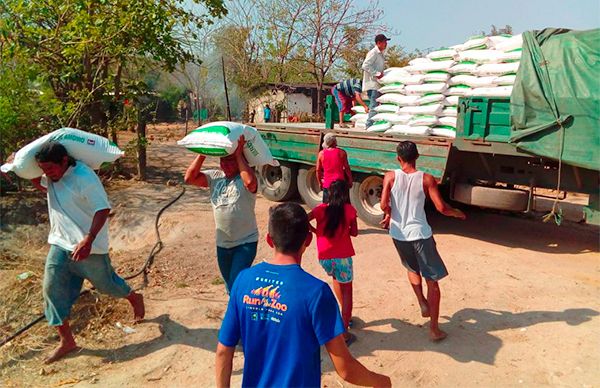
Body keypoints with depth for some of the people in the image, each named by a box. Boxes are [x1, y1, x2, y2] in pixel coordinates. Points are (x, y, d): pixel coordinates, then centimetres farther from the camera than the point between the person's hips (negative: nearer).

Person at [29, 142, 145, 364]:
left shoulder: (84, 178, -23)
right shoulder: (51, 176, 2)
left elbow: (103, 209, -24)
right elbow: (39, 184, 26)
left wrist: (88, 239, -34)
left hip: (86, 245, -7)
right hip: (60, 244, 7)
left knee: (105, 283, 10)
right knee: (53, 288, 4)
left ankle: (135, 300, 41)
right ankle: (66, 341, 16)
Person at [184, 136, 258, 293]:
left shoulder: (244, 178, -14)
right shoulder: (214, 176, 1)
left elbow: (250, 182, -38)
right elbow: (189, 178, -7)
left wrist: (239, 154, -29)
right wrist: (202, 154, -12)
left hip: (245, 243, -6)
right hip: (222, 244, 6)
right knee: (230, 286, 20)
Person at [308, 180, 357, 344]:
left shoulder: (321, 209, 1)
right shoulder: (349, 209, -2)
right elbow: (354, 233, 2)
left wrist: (317, 230, 11)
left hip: (324, 258, 3)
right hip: (342, 257, -2)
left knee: (336, 277, 32)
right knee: (346, 290, 12)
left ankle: (346, 314, 38)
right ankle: (344, 332, 6)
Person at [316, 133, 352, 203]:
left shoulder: (321, 154, -2)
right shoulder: (341, 152, -8)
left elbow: (318, 170, 4)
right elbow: (346, 168, -4)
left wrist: (320, 183, 16)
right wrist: (350, 181, 7)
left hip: (327, 184, 2)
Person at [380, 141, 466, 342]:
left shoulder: (390, 176, -5)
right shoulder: (427, 179, -8)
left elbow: (384, 205, -13)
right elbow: (441, 208, -9)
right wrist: (458, 213, 11)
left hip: (398, 233, 3)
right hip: (420, 234, -2)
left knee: (413, 269, 32)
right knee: (432, 281, 8)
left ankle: (423, 304, 24)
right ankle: (434, 329, 11)